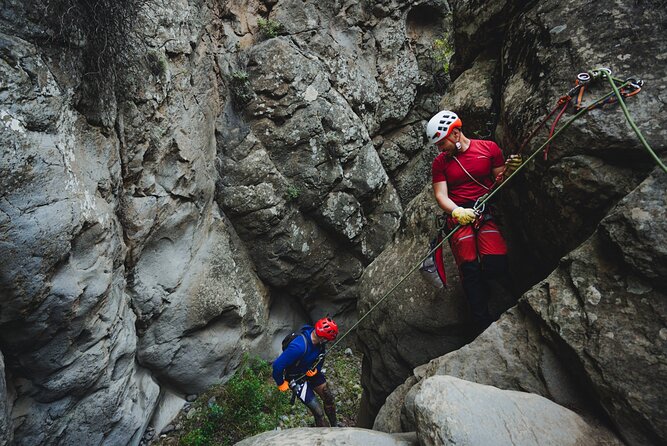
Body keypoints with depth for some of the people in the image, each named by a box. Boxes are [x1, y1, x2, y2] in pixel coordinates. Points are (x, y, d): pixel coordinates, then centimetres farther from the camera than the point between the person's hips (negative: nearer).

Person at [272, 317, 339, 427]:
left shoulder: (319, 341, -19)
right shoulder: (299, 347, -41)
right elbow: (277, 365, -33)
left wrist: (317, 369, -5)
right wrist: (281, 383, -17)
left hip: (310, 372, 6)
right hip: (296, 378, -6)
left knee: (329, 398, 12)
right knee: (318, 412, -6)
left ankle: (335, 426, 36)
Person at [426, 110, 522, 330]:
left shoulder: (489, 148, 9)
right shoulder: (440, 163, 11)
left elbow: (500, 182, 11)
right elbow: (441, 195, 0)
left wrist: (508, 170, -12)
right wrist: (456, 211, -19)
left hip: (487, 210, 0)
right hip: (458, 216, 1)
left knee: (496, 263, -21)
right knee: (470, 268, -14)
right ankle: (485, 324, -8)